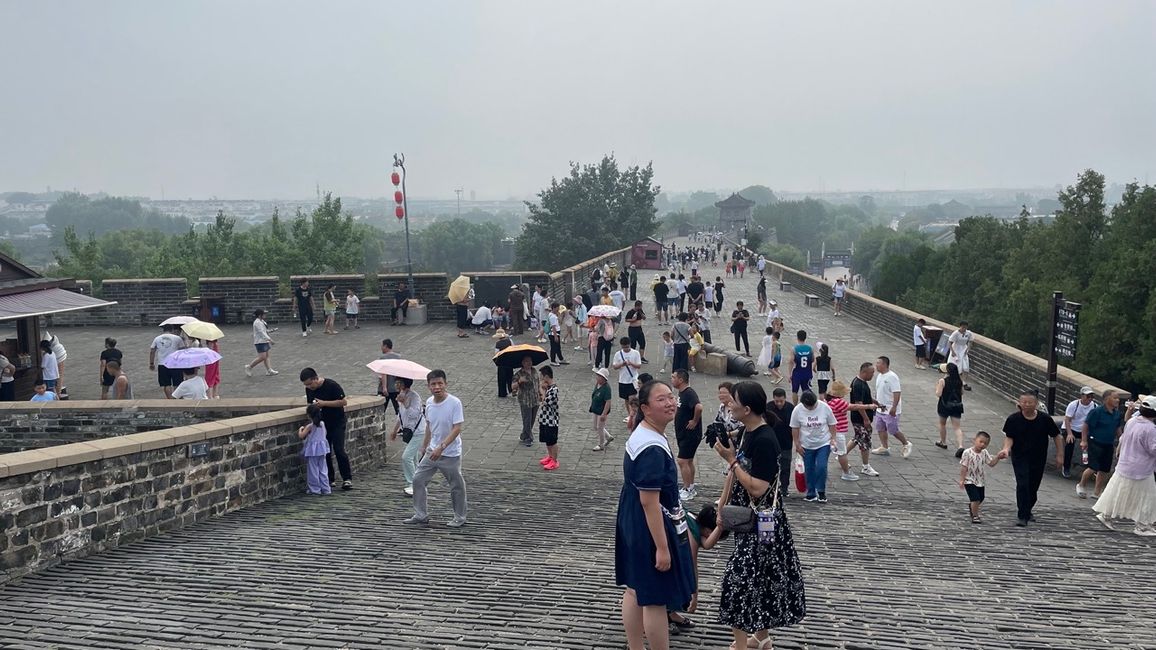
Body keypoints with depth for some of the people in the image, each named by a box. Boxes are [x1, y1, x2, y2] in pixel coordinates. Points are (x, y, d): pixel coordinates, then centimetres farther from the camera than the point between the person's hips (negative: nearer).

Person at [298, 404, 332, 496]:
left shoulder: (309, 426, -15)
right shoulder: (322, 424, 1)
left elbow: (301, 436, -15)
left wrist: (301, 429, 5)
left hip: (312, 450, -5)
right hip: (321, 449, 5)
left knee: (313, 470, 4)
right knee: (323, 469, 11)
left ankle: (314, 489, 7)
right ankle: (326, 489, 13)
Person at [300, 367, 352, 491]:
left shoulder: (332, 385, -18)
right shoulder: (309, 389, 0)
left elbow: (344, 402, -18)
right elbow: (309, 403, 16)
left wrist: (324, 403, -24)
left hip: (337, 422, -6)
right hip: (322, 422, 6)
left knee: (339, 449, -13)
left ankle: (347, 479, -5)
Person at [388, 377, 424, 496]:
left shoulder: (414, 396, -18)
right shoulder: (401, 396, 10)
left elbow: (414, 414, -33)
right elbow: (400, 416, 23)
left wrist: (403, 401, -31)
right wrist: (395, 431, 25)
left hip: (418, 432, -10)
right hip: (409, 431, 10)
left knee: (407, 457, -16)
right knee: (413, 459, 14)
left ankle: (411, 484, -8)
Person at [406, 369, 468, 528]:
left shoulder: (454, 403, -19)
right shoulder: (429, 402, 1)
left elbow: (457, 428, -22)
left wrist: (441, 447, -28)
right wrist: (424, 446, 21)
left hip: (450, 454, -6)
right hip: (432, 451, 6)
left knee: (456, 486, 7)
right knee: (418, 480, 5)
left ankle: (460, 518, 22)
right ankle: (421, 515, 16)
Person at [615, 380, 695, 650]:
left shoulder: (642, 435, 7)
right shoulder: (653, 449, -25)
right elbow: (649, 501, -27)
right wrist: (662, 547, -25)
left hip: (633, 524, 11)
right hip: (651, 528, -11)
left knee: (635, 591, 18)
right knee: (656, 600, 0)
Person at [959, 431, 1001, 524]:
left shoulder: (984, 453, 1)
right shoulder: (967, 453, -16)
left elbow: (991, 463, 1)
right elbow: (963, 467, -15)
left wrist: (997, 457, -16)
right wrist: (962, 480, -16)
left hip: (980, 481, 6)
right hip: (970, 481, -6)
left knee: (980, 499, 19)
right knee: (976, 499, -13)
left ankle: (971, 505, 49)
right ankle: (975, 516, 4)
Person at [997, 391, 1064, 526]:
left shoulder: (1044, 419, -8)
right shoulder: (1013, 419, -9)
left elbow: (1057, 437, 3)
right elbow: (1009, 437, -4)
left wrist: (1059, 455, 1)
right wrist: (1006, 449, -24)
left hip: (1039, 459, 2)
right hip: (1020, 458, -2)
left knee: (1033, 487, 12)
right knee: (1022, 485, -16)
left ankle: (1027, 511, 36)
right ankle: (1022, 516, -11)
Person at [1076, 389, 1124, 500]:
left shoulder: (1118, 413, 4)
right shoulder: (1097, 411, -16)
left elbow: (1118, 428, 17)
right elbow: (1086, 425, -11)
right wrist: (1084, 441, -13)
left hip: (1109, 445, 7)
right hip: (1095, 443, -7)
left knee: (1104, 470, 9)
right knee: (1093, 468, -10)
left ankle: (1097, 492, 22)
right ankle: (1081, 485, 16)